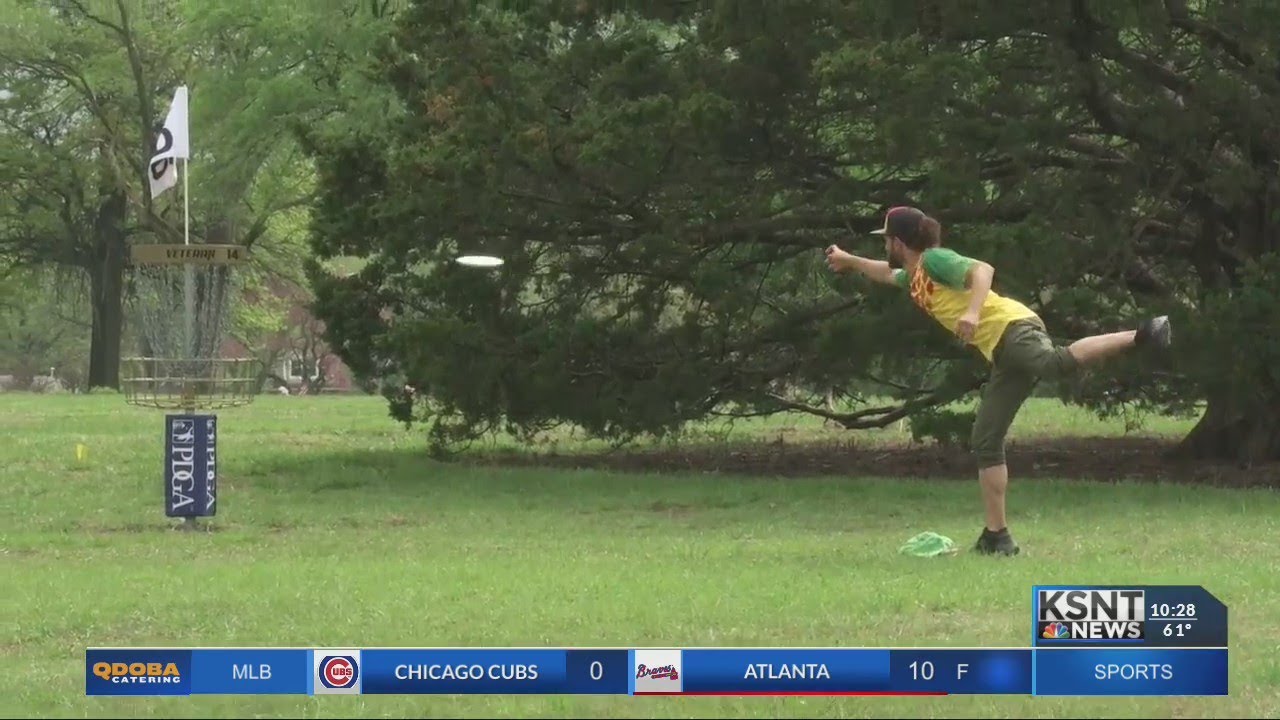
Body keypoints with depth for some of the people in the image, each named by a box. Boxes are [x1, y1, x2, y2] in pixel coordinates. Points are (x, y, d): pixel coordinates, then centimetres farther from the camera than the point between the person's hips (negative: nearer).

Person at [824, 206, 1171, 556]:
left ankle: (1141, 335, -51)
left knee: (1057, 363, -41)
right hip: (1002, 354, 9)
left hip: (1012, 329, -9)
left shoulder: (934, 259, 0)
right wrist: (848, 260, 61)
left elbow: (982, 269, -18)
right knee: (985, 443, 8)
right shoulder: (914, 278, 28)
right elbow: (888, 274, 53)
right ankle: (997, 536, 10)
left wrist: (972, 311, -32)